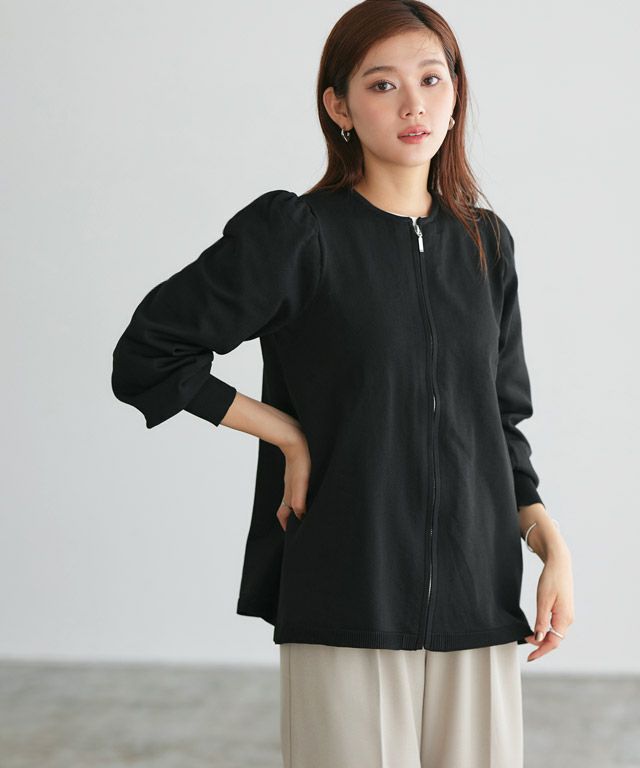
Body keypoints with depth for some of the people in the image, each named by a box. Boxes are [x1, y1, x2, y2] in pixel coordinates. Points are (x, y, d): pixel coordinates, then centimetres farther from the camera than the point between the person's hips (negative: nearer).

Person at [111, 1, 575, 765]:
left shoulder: (485, 244, 10)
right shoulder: (294, 235, -5)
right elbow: (144, 357, -4)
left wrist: (551, 542, 3)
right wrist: (289, 436, -6)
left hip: (476, 603, 4)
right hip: (347, 601, -4)